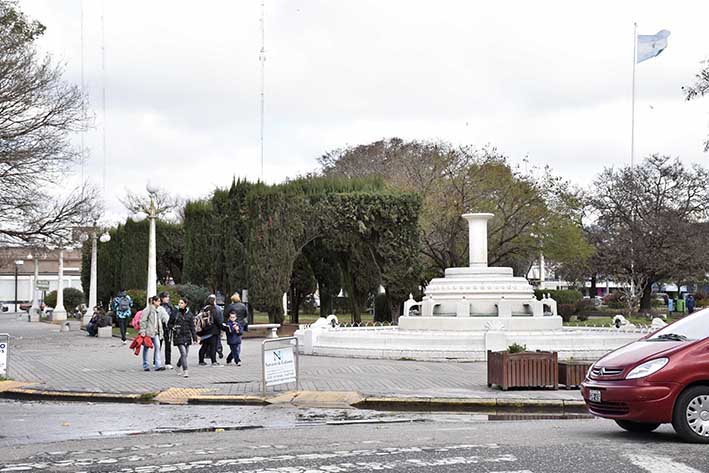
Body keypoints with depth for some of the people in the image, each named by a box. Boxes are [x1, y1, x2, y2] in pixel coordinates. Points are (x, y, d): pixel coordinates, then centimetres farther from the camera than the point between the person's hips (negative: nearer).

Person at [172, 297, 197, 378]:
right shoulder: (175, 313, 0)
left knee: (185, 354, 10)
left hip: (187, 336, 3)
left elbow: (192, 327, 7)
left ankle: (178, 366, 36)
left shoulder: (189, 314, 5)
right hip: (179, 336, -3)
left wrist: (194, 338, 3)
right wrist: (173, 327, -13)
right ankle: (185, 371, -13)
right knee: (183, 353, -15)